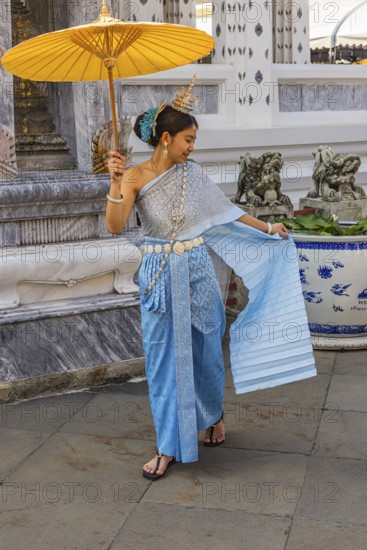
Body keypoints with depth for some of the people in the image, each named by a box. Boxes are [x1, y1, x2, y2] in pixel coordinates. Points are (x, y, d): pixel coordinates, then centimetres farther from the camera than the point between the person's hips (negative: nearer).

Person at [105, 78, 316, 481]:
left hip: (198, 273, 2)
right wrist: (115, 181, -29)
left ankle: (214, 416, 40)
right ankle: (169, 447, 15)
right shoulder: (135, 177, -7)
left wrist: (267, 228, 10)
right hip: (159, 277, -2)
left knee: (205, 350, 12)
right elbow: (114, 226, -19)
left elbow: (227, 213, 11)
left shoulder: (192, 173, 1)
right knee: (163, 358, 4)